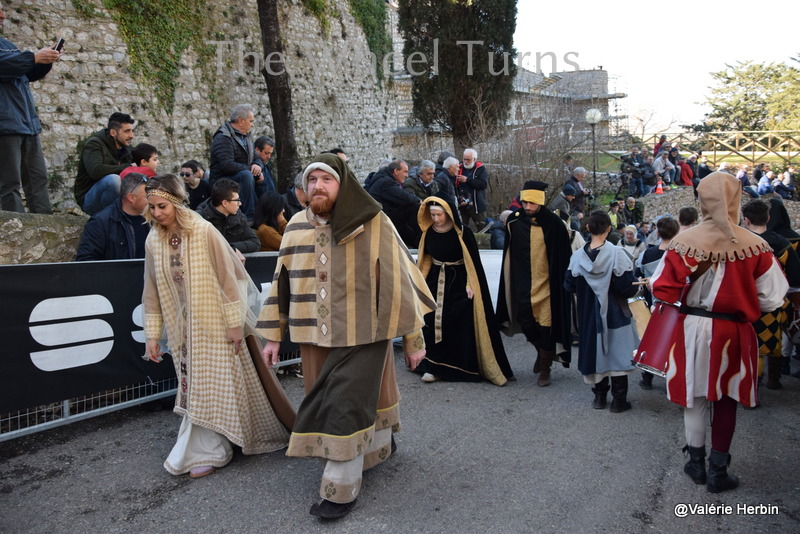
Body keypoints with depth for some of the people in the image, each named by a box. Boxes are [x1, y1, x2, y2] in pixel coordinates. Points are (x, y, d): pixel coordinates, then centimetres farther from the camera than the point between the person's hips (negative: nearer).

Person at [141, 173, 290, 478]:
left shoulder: (204, 232, -15)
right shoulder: (153, 241, 0)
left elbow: (228, 277, -13)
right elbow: (152, 292, 5)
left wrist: (235, 322, -13)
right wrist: (152, 334, 6)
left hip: (214, 325, -4)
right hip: (182, 327, 5)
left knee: (210, 384, 2)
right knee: (195, 385, 10)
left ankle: (206, 451, 14)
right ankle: (208, 450, 24)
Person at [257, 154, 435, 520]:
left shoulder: (373, 224, -8)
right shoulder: (297, 226, 4)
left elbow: (397, 280, -6)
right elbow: (282, 281, 10)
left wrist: (413, 338, -5)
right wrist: (273, 335, 10)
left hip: (362, 336, -5)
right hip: (314, 337, 5)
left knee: (347, 409, -3)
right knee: (328, 405, 16)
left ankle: (341, 488, 12)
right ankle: (377, 449, 40)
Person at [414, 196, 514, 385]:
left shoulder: (462, 233, -11)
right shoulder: (428, 233, 2)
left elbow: (473, 261, -10)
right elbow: (424, 259, 12)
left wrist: (470, 285, -16)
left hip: (458, 284, -4)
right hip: (436, 282, 4)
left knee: (461, 326, -6)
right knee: (433, 323, -1)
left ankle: (465, 366, 5)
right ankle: (434, 366, 9)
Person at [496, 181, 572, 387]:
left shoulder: (554, 223, -8)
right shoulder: (514, 221, 0)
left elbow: (563, 257, -3)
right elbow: (509, 253, 10)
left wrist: (562, 281, -4)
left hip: (547, 282, -3)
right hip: (523, 283, 3)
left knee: (546, 324, 1)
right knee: (526, 323, 5)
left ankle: (545, 368, 17)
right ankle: (543, 351, 36)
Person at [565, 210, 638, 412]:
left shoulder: (577, 257, -8)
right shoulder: (617, 254, -17)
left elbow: (569, 285, 1)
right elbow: (628, 288, -17)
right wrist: (636, 285, 4)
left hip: (589, 314, 3)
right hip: (615, 314, -3)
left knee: (596, 351, 14)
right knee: (617, 353, 6)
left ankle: (599, 396, 22)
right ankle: (619, 400, 11)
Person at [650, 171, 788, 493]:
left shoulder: (684, 242, -12)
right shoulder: (753, 246, -13)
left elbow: (663, 290, -9)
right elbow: (772, 298, -7)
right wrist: (743, 305, 12)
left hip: (691, 329, 1)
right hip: (731, 332, -1)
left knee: (695, 396, 17)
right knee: (726, 400, 15)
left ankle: (696, 463, 31)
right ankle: (718, 472, 24)